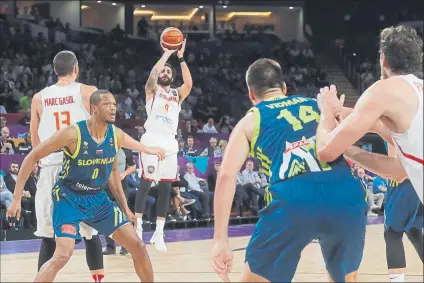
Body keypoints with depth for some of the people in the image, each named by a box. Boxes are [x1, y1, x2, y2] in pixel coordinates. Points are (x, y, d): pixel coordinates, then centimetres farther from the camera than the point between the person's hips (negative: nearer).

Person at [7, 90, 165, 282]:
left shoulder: (116, 135, -6)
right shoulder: (73, 134, -23)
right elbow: (32, 158, -16)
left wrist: (124, 206, 16)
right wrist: (17, 198, -17)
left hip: (98, 199, 6)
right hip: (68, 198, -6)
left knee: (137, 246, 1)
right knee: (63, 254, -24)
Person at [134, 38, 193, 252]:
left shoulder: (177, 94, 16)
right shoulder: (152, 90, 8)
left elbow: (189, 84, -4)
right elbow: (153, 73, -13)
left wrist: (181, 58, -6)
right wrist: (166, 54, -10)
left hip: (170, 143, 4)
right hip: (152, 140, -4)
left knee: (165, 188, 3)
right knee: (145, 184, -6)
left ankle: (159, 233, 6)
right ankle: (138, 227, -3)